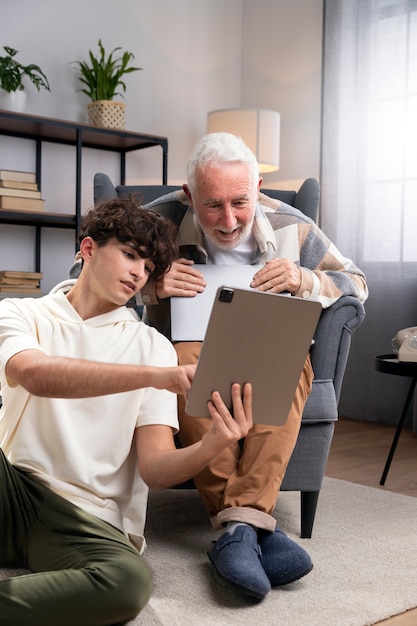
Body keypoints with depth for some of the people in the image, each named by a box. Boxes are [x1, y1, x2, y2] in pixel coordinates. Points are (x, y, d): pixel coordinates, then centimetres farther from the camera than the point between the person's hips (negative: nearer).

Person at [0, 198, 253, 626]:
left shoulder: (152, 346, 9)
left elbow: (155, 467, 0)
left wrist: (209, 447, -23)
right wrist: (156, 375, -28)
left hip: (90, 517, 1)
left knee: (129, 581, -32)